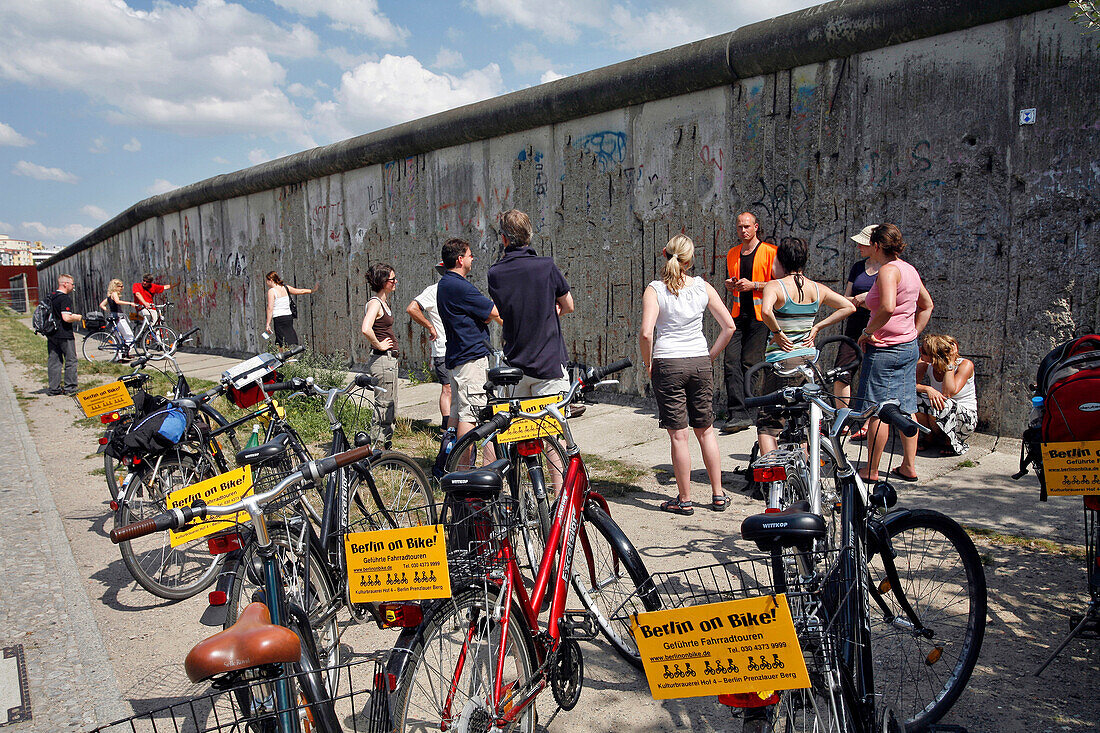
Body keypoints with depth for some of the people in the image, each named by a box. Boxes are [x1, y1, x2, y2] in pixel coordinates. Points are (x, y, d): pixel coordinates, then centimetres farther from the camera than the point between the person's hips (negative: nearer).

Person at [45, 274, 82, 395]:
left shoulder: (50, 296, 12)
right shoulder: (65, 298, -16)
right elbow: (66, 318, -24)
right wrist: (78, 318, -6)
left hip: (51, 334, 8)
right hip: (64, 335, -8)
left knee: (53, 361, 10)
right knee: (71, 361, 1)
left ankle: (54, 388, 13)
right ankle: (70, 388, 2)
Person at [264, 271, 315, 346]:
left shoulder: (271, 291, -7)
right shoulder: (285, 288, 9)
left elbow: (270, 308, -12)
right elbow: (301, 291, 20)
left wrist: (268, 324, -12)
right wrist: (311, 290, 37)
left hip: (279, 319, -7)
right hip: (289, 317, 7)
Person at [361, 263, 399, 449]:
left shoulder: (383, 302, 14)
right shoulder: (375, 303, -15)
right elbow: (366, 329, -32)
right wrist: (379, 346, -17)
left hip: (389, 361, 10)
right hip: (382, 361, -10)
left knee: (391, 411, 16)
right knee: (384, 409, -4)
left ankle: (386, 447, 26)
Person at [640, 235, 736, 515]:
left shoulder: (654, 289, -7)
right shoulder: (703, 287, 3)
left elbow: (646, 333, -18)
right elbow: (729, 326, 3)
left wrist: (648, 364, -4)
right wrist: (709, 357, 11)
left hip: (668, 365, -3)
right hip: (700, 363, 3)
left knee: (678, 435, 3)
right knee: (705, 430, 15)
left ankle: (684, 500, 12)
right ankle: (718, 495, 22)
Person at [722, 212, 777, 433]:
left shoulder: (770, 252, -1)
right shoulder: (732, 254, 16)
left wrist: (753, 285, -14)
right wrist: (730, 285, 6)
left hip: (759, 315, -4)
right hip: (737, 315, 5)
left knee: (749, 363, -5)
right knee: (731, 362, -9)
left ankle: (746, 412, 9)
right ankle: (738, 413, -11)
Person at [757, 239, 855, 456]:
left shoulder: (775, 286, -11)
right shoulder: (817, 288, 6)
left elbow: (765, 311, -31)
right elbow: (849, 307, 8)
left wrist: (777, 332, -15)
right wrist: (817, 327, 6)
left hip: (780, 360, -6)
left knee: (767, 423, 1)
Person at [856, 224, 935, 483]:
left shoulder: (888, 270, -16)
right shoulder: (909, 269, 13)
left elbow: (887, 308, -31)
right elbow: (927, 305, 23)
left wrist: (867, 331, -18)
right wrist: (913, 334, 20)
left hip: (885, 348, -9)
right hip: (910, 347, 9)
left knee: (877, 411, -2)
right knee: (906, 409, 13)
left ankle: (871, 470, 6)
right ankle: (908, 466, 20)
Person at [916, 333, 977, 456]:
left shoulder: (965, 365, -18)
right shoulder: (925, 364, -8)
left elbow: (949, 393, -31)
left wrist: (950, 362, -28)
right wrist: (927, 389, -35)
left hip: (966, 418, -4)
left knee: (940, 406, -37)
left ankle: (952, 443, -7)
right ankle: (930, 437, -1)